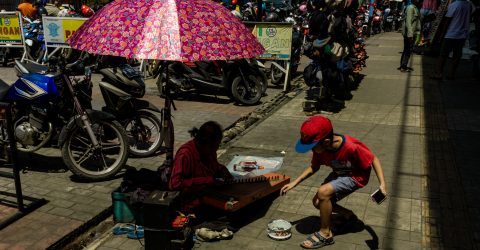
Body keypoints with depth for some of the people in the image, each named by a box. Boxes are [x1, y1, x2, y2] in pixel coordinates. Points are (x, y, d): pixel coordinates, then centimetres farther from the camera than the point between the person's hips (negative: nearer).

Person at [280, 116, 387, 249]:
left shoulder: (351, 147, -38)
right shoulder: (320, 147, -19)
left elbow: (373, 159, -21)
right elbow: (314, 167, -1)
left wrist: (382, 183, -32)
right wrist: (294, 183, -6)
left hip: (356, 176, -7)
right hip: (339, 173, 7)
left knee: (323, 192, -26)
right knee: (318, 202, 4)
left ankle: (325, 234, -8)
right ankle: (348, 215, 29)